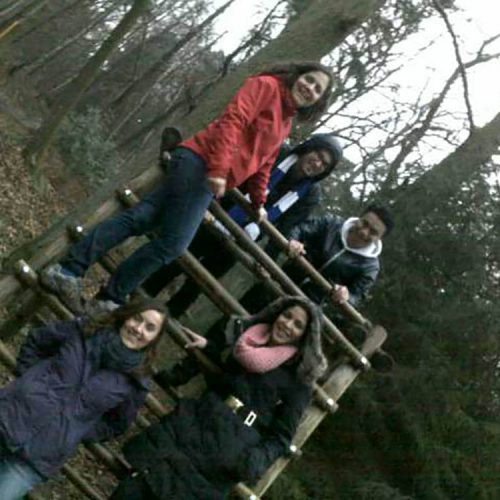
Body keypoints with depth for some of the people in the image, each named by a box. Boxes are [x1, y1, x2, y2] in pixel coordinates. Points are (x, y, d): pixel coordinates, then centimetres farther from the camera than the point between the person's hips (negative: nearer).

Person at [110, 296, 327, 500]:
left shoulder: (299, 379, 7)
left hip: (237, 445, -4)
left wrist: (257, 460, -15)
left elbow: (281, 437, 1)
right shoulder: (243, 334, 21)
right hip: (197, 420, 4)